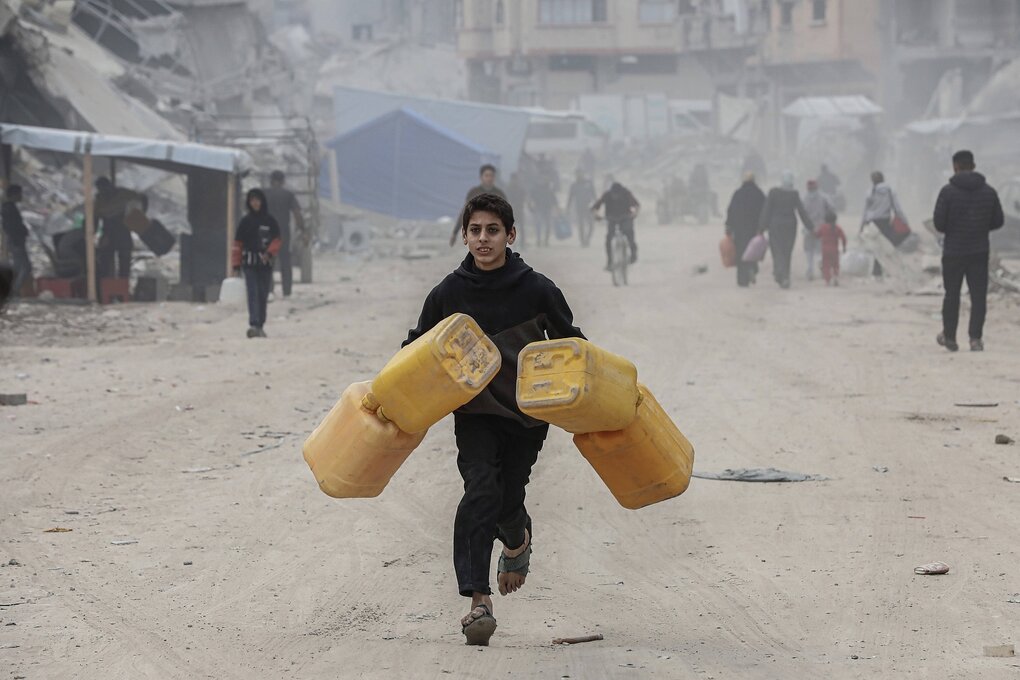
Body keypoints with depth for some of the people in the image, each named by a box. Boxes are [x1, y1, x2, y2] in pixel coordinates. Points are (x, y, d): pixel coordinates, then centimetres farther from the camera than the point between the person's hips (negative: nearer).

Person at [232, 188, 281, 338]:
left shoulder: (270, 221, 7)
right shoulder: (246, 221, 3)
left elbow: (277, 240, 5)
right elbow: (238, 243, 4)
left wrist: (269, 253, -13)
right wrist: (236, 263, -1)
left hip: (265, 263, 2)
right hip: (250, 263, -2)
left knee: (263, 296, 5)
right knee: (253, 294, -13)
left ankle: (260, 326, 12)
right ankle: (254, 325, -23)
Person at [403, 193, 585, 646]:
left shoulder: (537, 290, -6)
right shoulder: (448, 293, -3)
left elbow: (571, 345, 7)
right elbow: (416, 349, 10)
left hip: (528, 412, 0)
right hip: (474, 412, 0)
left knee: (508, 500, 1)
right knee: (481, 490, -19)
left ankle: (518, 540, 42)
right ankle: (478, 601, -23)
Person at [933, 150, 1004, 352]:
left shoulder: (948, 191, -11)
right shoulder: (988, 191, 1)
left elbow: (939, 223, -12)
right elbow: (998, 221, 6)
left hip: (953, 251, -2)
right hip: (980, 251, 2)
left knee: (952, 295, 11)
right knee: (979, 296, 2)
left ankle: (949, 337, 21)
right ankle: (976, 338, -8)